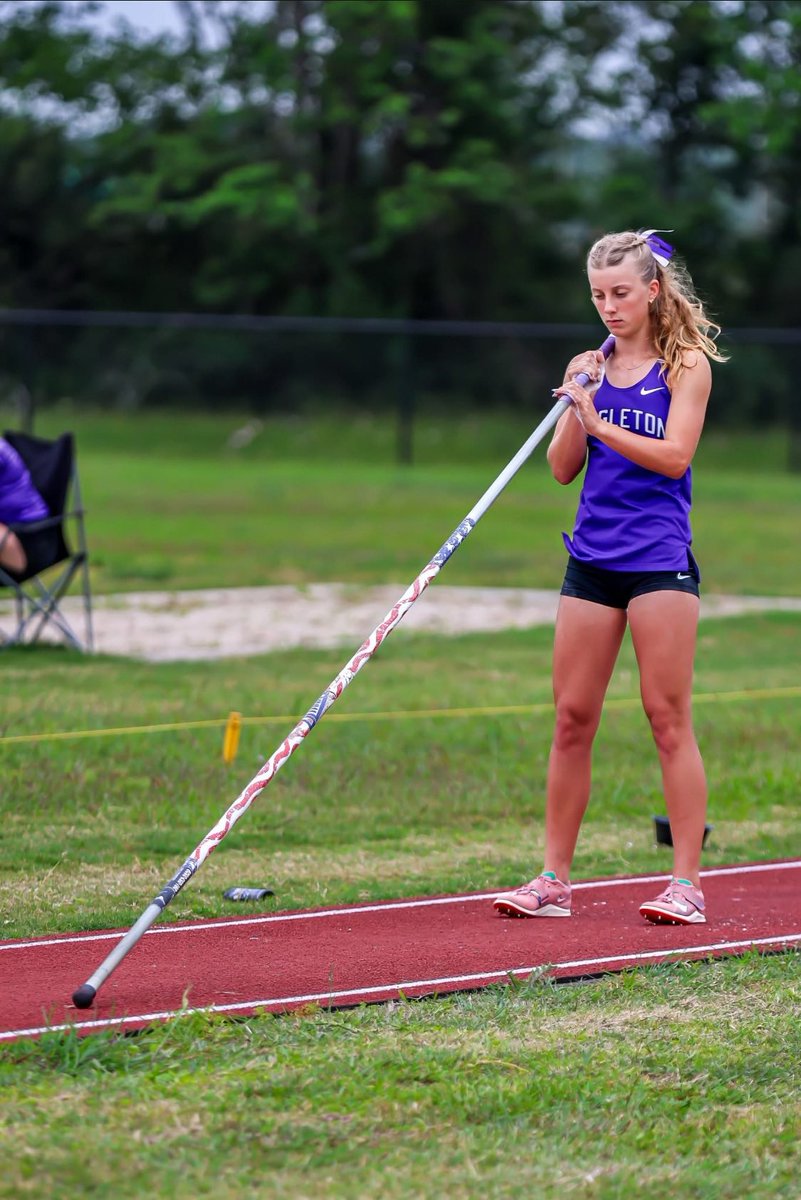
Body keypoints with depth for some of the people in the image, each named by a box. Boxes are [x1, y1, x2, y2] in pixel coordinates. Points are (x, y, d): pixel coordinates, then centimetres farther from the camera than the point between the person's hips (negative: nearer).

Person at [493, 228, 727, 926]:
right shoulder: (596, 365, 11)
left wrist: (598, 421, -18)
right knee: (572, 718, 4)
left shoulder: (686, 363, -1)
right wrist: (575, 401, -6)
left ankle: (687, 883, -2)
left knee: (668, 718, -5)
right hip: (592, 559, 5)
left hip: (660, 560, -5)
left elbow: (674, 456, -13)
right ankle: (554, 880, 10)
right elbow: (563, 468, 8)